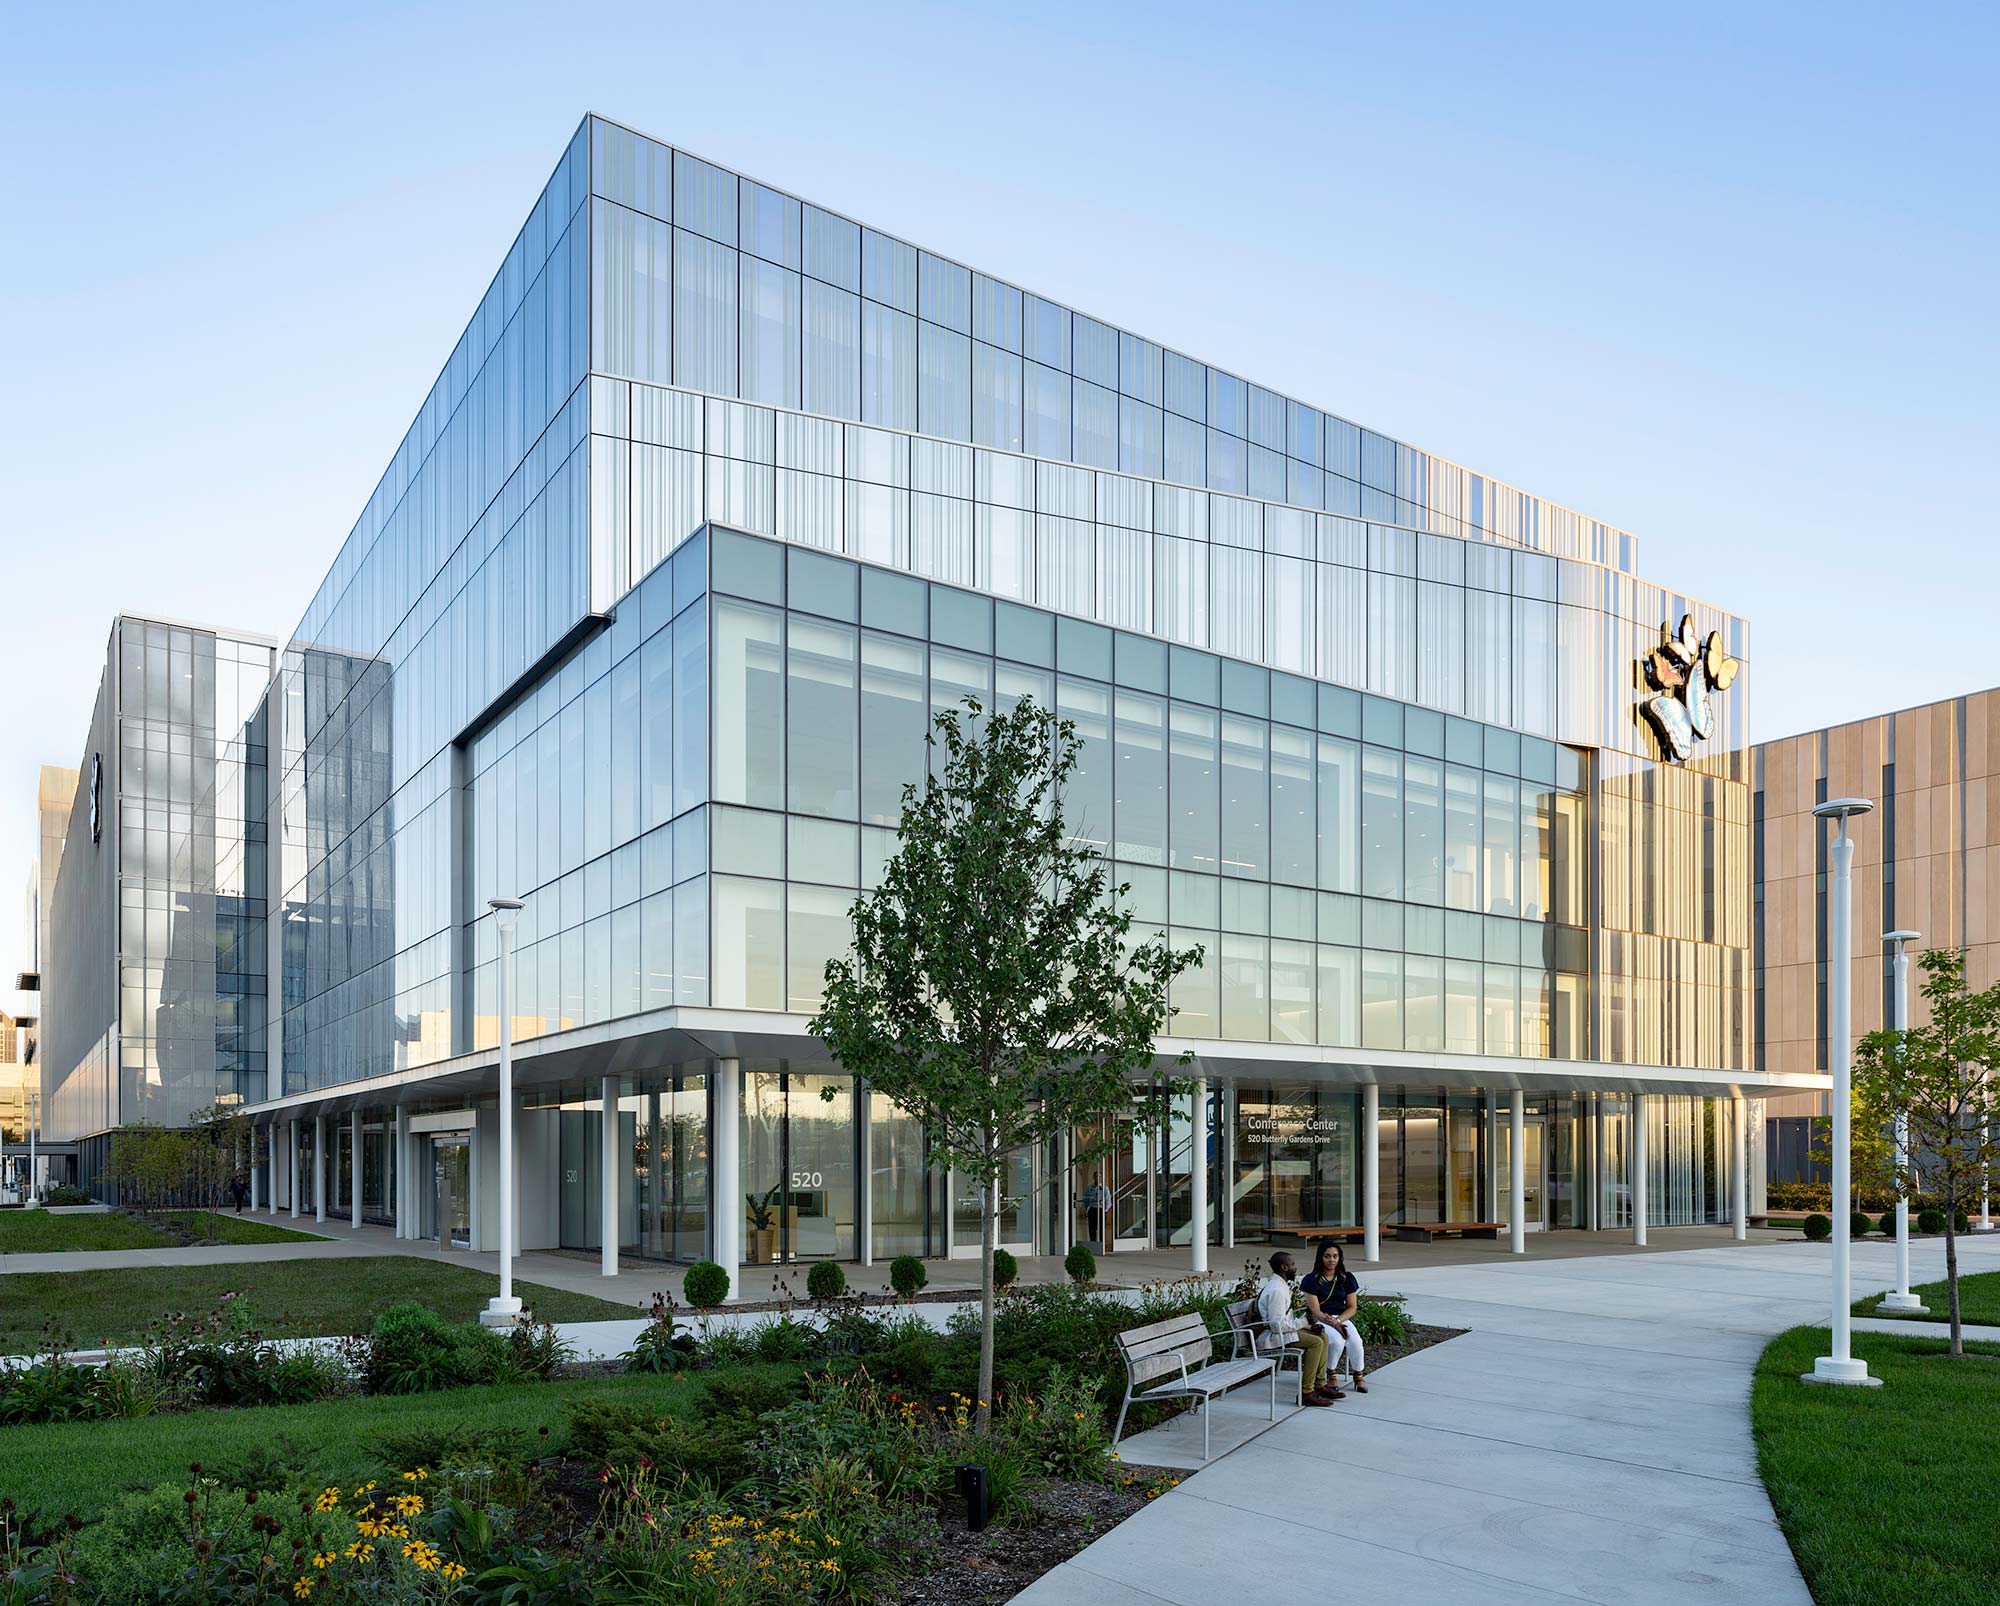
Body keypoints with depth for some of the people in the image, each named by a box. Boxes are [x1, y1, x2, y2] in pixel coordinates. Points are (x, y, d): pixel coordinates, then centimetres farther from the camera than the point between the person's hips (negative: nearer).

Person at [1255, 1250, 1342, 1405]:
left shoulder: (1282, 1285, 13)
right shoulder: (1276, 1290, -21)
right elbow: (1277, 1324, -25)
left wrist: (1305, 1324, 5)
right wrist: (1302, 1324, -13)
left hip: (1282, 1330, 11)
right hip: (1270, 1337, -11)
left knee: (1322, 1337, 7)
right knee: (1315, 1342, -22)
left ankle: (1320, 1385, 7)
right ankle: (1306, 1392, -22)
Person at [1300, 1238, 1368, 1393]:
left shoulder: (1347, 1278, 4)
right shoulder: (1312, 1279, -7)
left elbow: (1352, 1307, 2)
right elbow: (1315, 1310, -11)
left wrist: (1337, 1321, -16)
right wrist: (1333, 1325, -24)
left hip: (1342, 1317, 3)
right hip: (1319, 1320, -3)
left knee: (1355, 1340, -27)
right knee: (1337, 1340, -33)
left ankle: (1359, 1376, -3)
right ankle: (1331, 1375, -8)